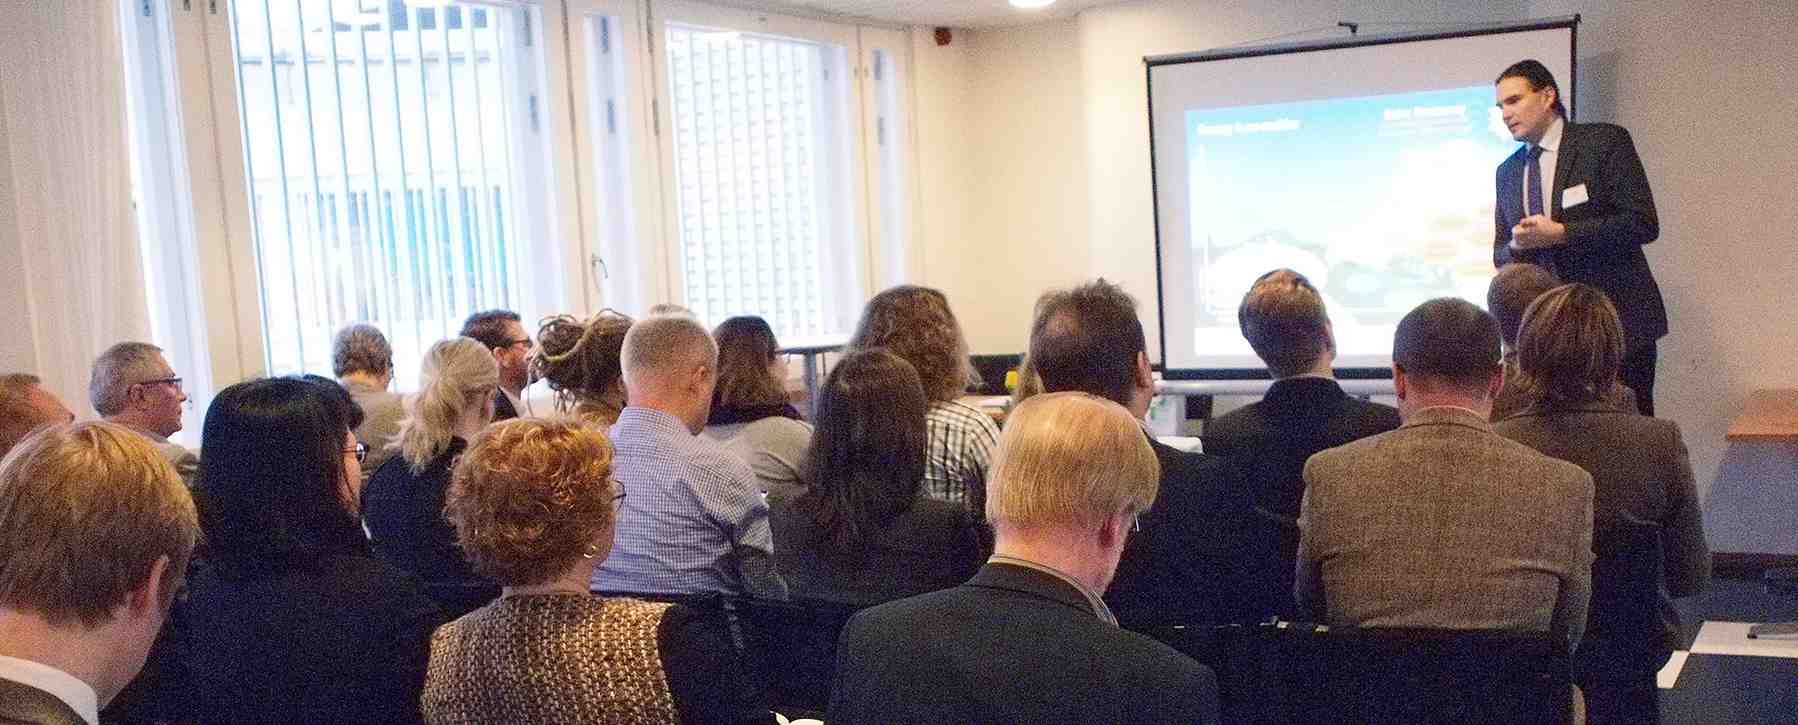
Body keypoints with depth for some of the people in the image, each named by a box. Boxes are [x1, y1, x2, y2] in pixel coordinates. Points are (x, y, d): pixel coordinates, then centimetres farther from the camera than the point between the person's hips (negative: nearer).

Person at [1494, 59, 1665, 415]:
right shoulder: (1507, 172, 13)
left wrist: (1560, 234, -19)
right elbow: (1500, 255, 16)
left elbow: (1643, 223, -12)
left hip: (1617, 319, -4)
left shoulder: (1605, 142, -4)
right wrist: (1517, 245, -8)